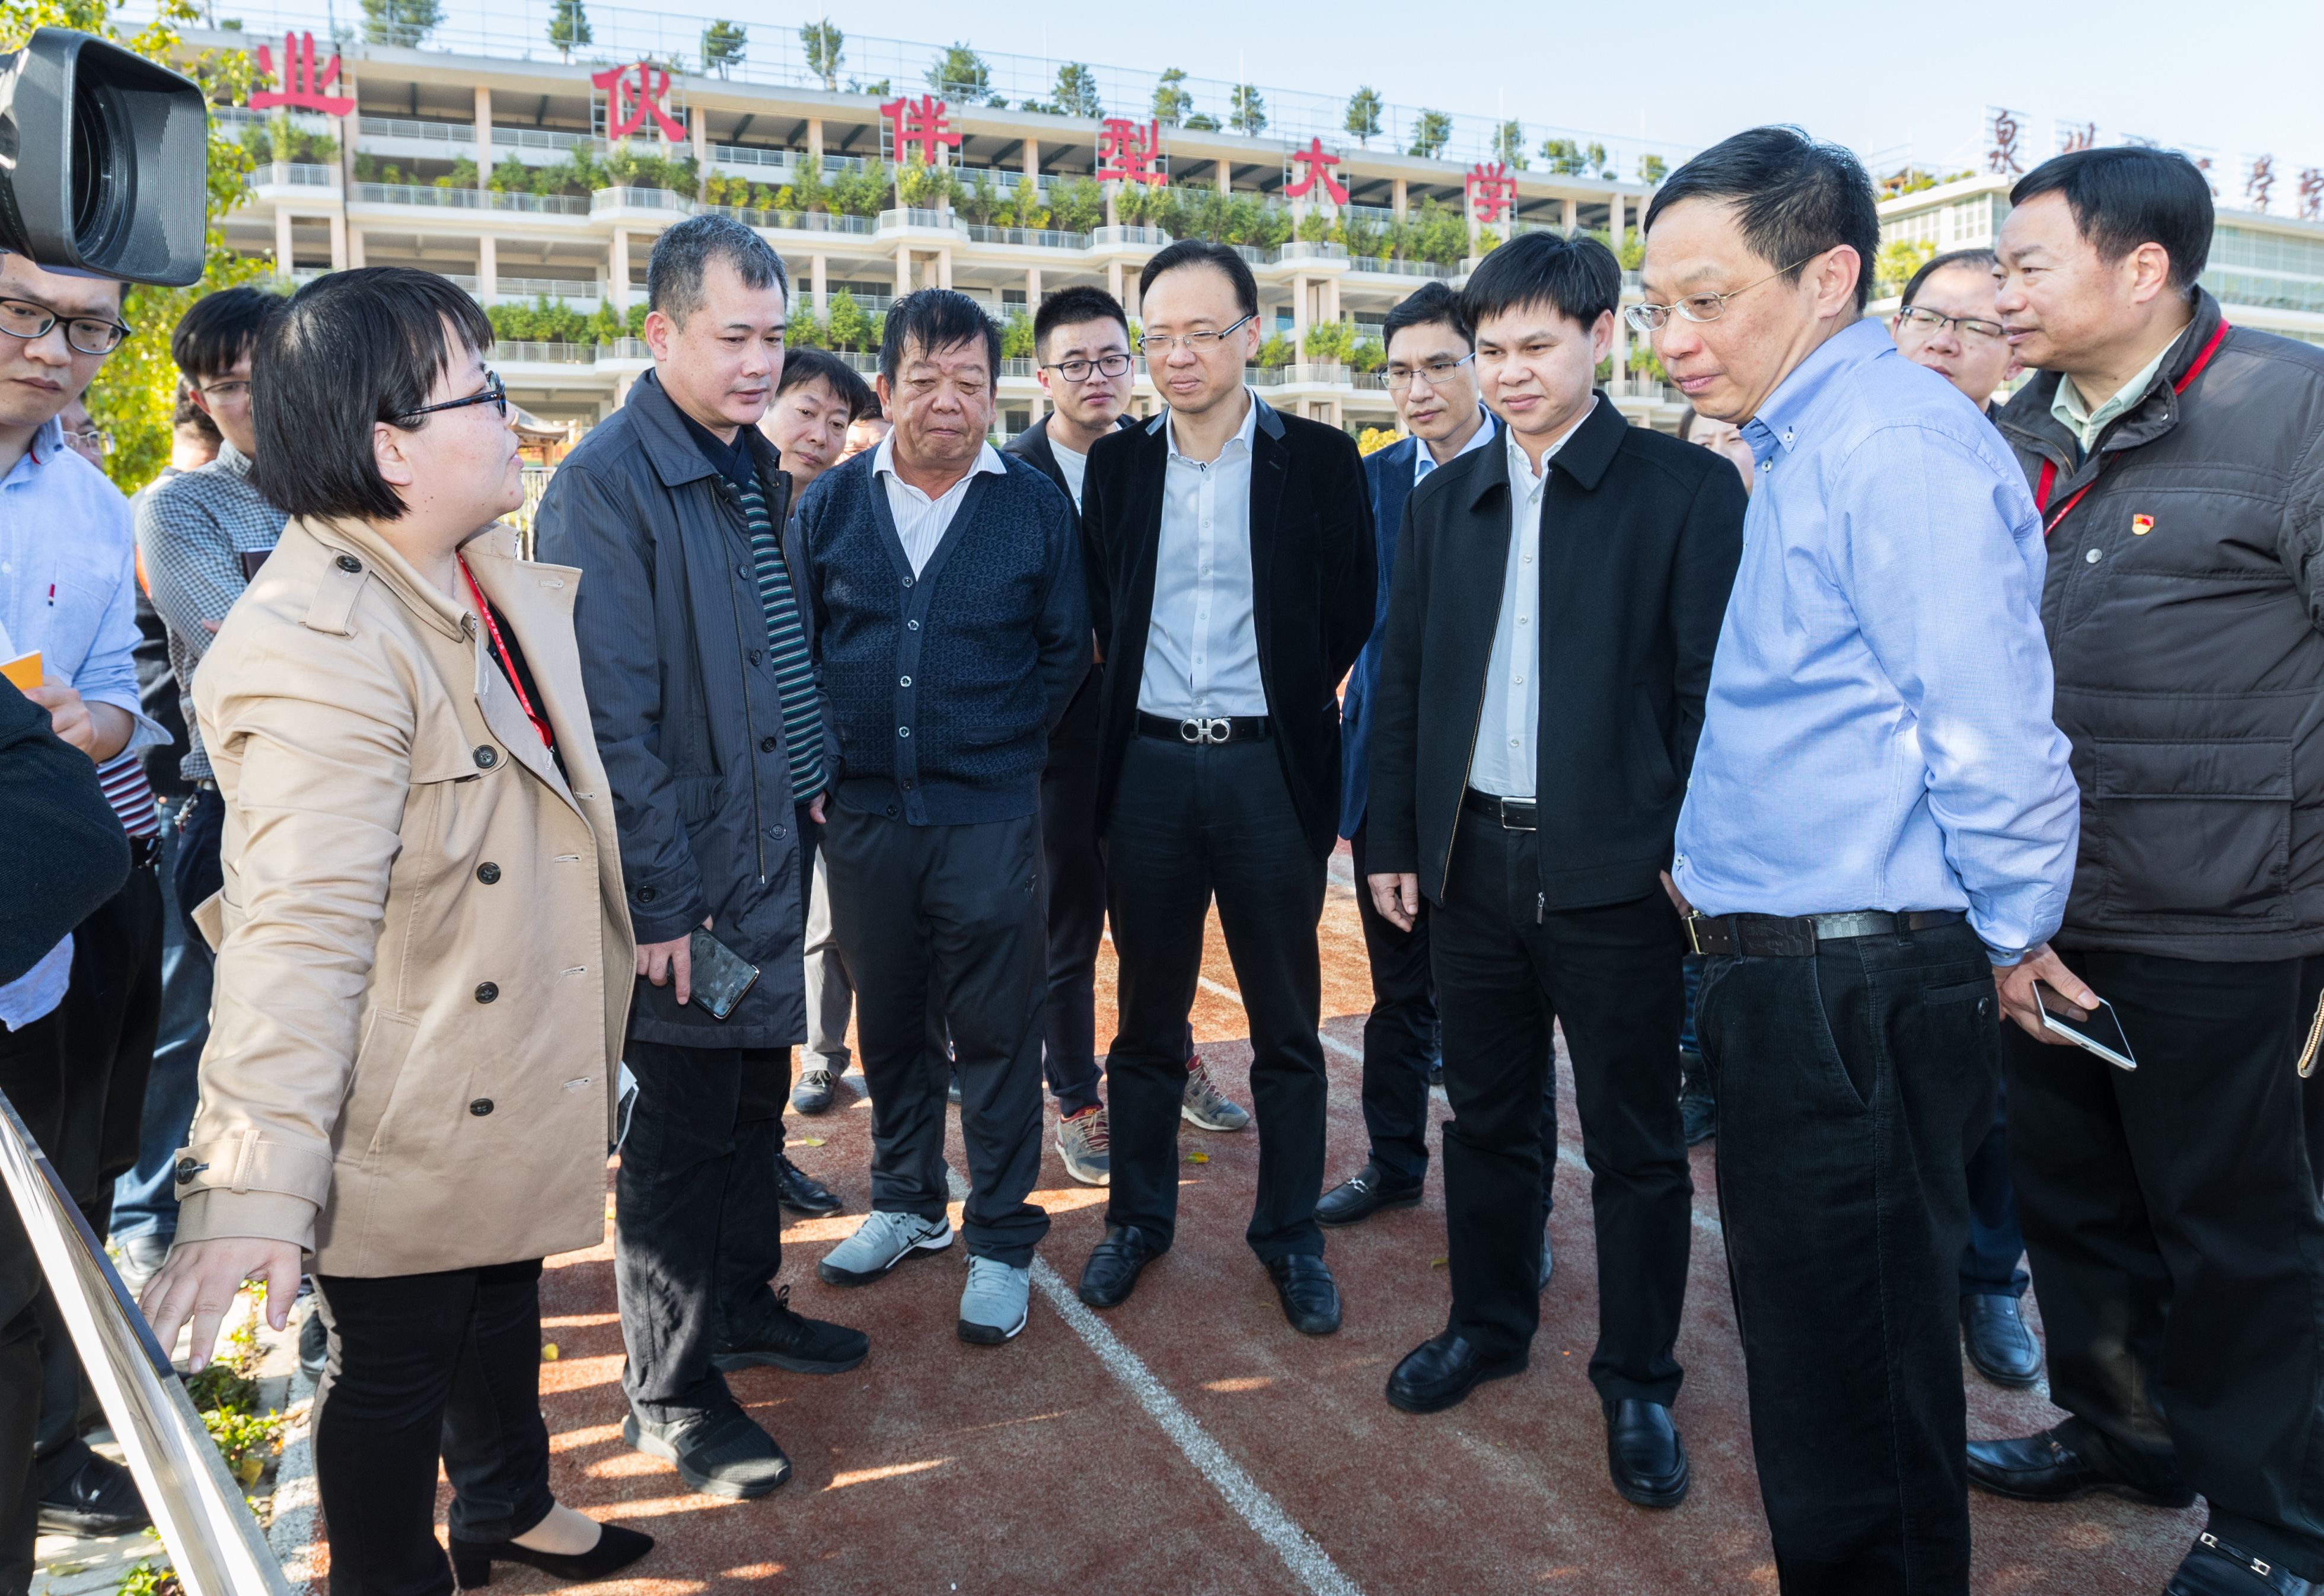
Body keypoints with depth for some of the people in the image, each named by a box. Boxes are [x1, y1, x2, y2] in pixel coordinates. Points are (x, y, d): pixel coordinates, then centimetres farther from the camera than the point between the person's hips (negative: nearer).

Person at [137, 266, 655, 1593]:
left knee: (505, 1301, 29)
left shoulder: (494, 569, 1)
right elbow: (300, 932, -34)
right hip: (407, 1120, -9)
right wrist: (254, 1185, -36)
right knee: (394, 1374, 13)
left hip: (516, 1073, 9)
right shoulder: (314, 648, -28)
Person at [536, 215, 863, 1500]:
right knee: (683, 1129, 5)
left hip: (774, 850, 8)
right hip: (687, 871, -8)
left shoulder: (754, 464, 9)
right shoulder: (608, 481, -17)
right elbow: (610, 718, -20)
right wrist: (659, 899, -20)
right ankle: (670, 1391, 22)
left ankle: (743, 1302, 39)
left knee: (755, 1099, 20)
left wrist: (812, 783, 11)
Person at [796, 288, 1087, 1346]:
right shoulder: (831, 504, 5)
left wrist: (999, 744, 0)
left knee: (997, 1031, 4)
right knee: (886, 1021, 14)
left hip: (988, 818, -2)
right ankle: (905, 1205, 33)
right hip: (864, 814, 3)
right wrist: (823, 756, 2)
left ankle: (1001, 1241, 18)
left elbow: (1066, 650, 5)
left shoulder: (1034, 506, 1)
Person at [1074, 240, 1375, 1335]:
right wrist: (1139, 695, 5)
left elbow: (1350, 618, 3)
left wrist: (1284, 703, 4)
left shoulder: (1321, 461, 0)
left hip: (1270, 768, -2)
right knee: (1147, 1017, 13)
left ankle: (1291, 1233, 24)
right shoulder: (1116, 466, 8)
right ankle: (1139, 1215, 29)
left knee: (1286, 1025, 8)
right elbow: (1097, 614, 14)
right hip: (1148, 765, 2)